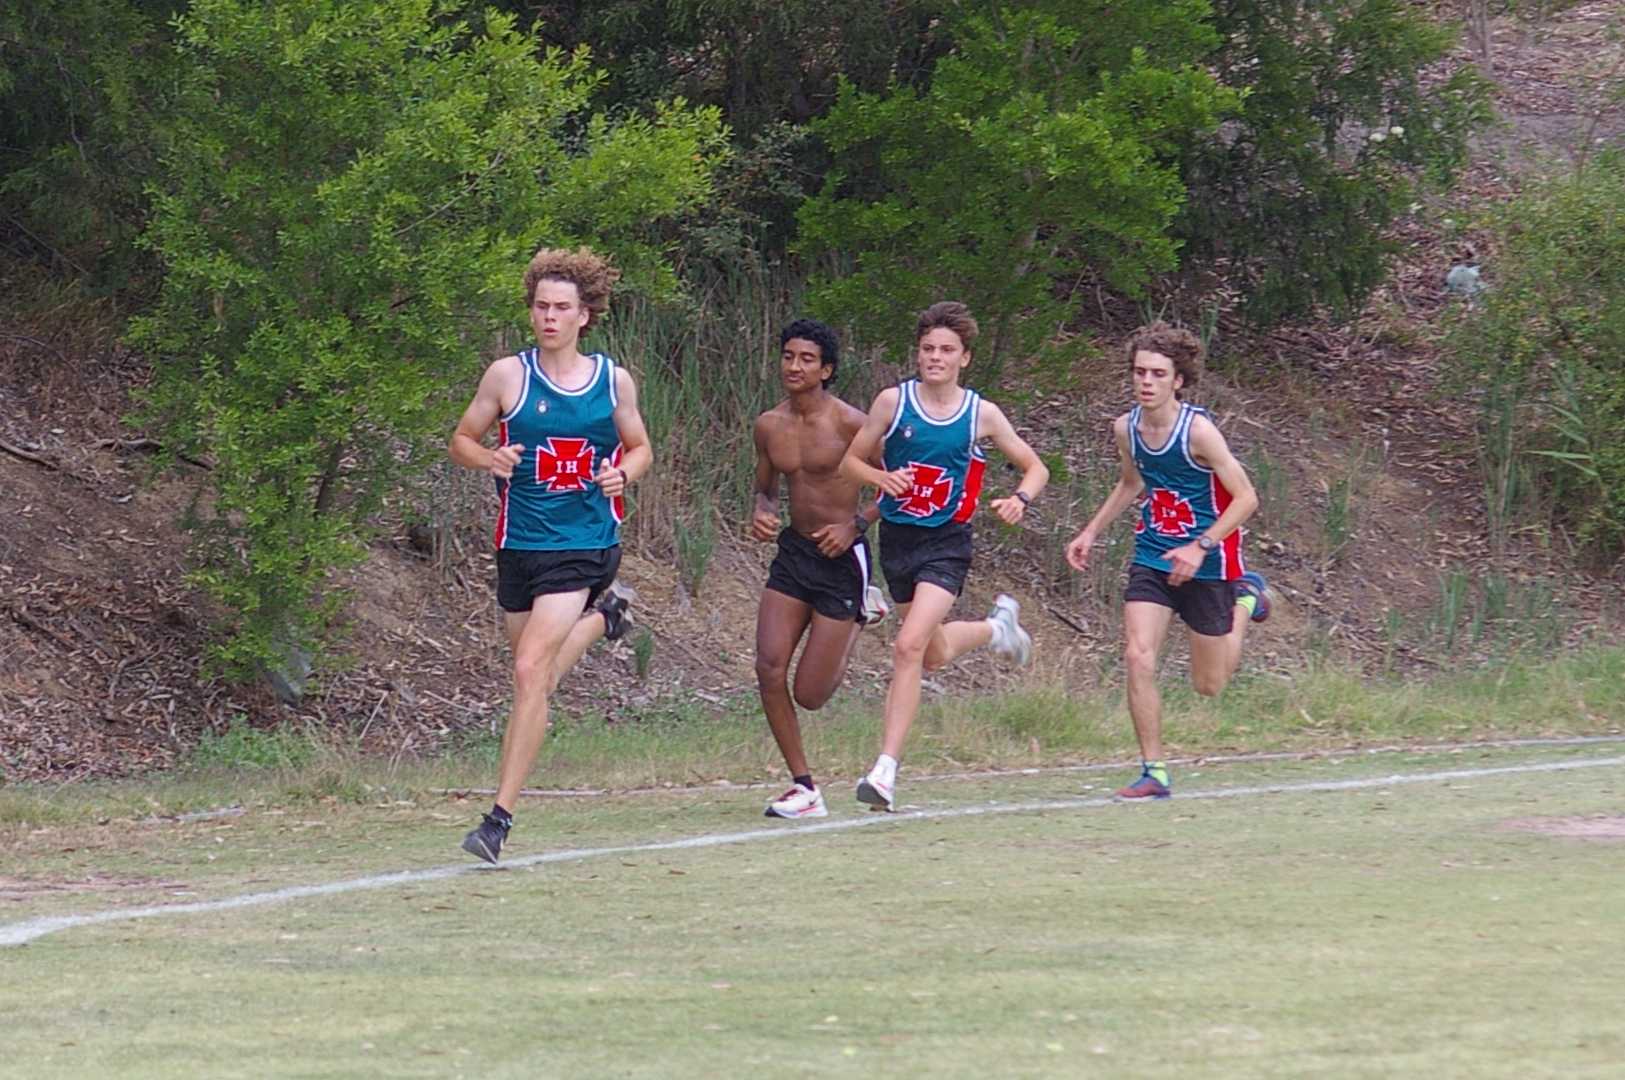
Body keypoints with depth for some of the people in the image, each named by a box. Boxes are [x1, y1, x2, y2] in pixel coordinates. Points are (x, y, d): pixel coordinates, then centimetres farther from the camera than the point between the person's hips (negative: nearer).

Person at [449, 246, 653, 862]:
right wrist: (490, 459, -16)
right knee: (534, 676, 15)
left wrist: (622, 473, -6)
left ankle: (500, 817, -13)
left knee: (531, 672, -16)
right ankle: (605, 614, 47)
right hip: (520, 540, 3)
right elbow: (462, 440, 6)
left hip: (586, 541, -3)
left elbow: (640, 448, 16)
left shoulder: (614, 381, 3)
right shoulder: (508, 375, 0)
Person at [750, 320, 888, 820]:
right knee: (769, 670, -10)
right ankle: (804, 788, 2)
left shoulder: (849, 423, -13)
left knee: (810, 695, -2)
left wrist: (856, 524, -17)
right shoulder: (769, 425, 3)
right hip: (793, 552, 5)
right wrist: (762, 514, -4)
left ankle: (860, 615, 29)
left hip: (841, 557, -5)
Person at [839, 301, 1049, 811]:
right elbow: (851, 461, 4)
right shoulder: (894, 401, -3)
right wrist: (883, 477, -17)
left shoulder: (981, 415, -4)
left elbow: (1036, 468, 7)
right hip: (897, 536, 3)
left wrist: (1019, 498, -15)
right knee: (935, 654, 19)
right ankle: (997, 625, 53)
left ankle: (886, 770, -19)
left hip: (946, 542, -3)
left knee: (909, 646, -21)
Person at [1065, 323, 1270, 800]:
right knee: (1138, 658, -16)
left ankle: (1246, 599, 38)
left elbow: (1246, 498, -18)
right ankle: (1154, 772, -7)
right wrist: (1090, 532, 13)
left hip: (1209, 565, -4)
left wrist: (1200, 548, -26)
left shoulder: (1197, 430, -21)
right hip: (1152, 559, 4)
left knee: (1208, 685, 10)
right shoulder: (1126, 428, -3)